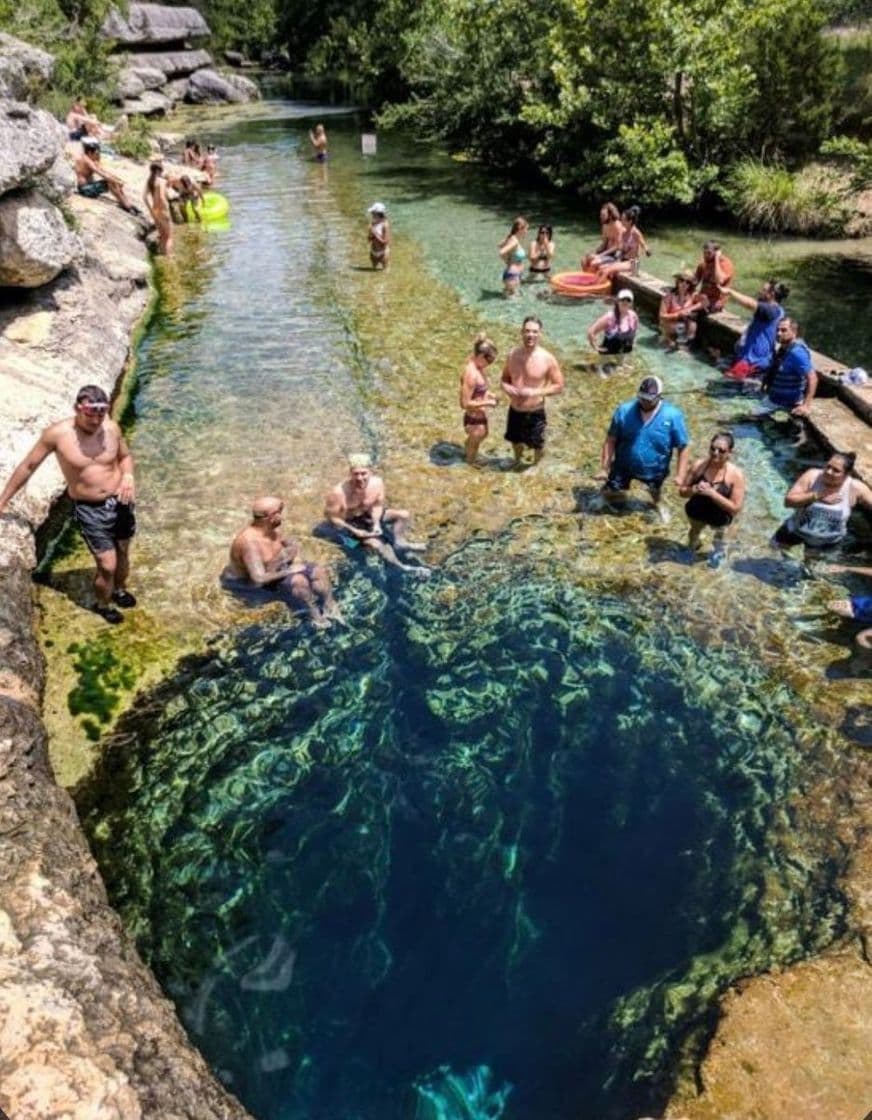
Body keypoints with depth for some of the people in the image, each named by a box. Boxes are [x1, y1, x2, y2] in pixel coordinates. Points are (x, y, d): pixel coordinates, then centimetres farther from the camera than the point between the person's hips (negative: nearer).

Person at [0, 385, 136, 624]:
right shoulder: (56, 434, -18)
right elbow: (28, 466, -6)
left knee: (123, 553, 21)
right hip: (90, 510, -3)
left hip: (120, 502, 3)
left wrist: (128, 476, -13)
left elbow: (125, 456, 9)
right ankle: (103, 605, 28)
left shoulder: (111, 428, -10)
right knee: (107, 565, -3)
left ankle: (120, 590, 52)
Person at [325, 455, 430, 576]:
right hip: (350, 524, -6)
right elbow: (330, 516, -20)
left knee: (404, 514, -3)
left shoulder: (377, 483, -18)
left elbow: (377, 505, 1)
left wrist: (376, 523, -15)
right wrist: (355, 531, -24)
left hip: (369, 516, 6)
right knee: (375, 544, -30)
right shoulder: (339, 492, -31)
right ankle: (402, 567, -27)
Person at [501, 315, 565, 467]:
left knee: (537, 445, 16)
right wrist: (505, 387, -15)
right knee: (515, 440, 26)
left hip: (535, 412, -4)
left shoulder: (547, 359, -17)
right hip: (514, 410, 4)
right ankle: (518, 461, 56)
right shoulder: (512, 354, -6)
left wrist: (536, 392, -24)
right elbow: (504, 378, 8)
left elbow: (559, 386, -12)